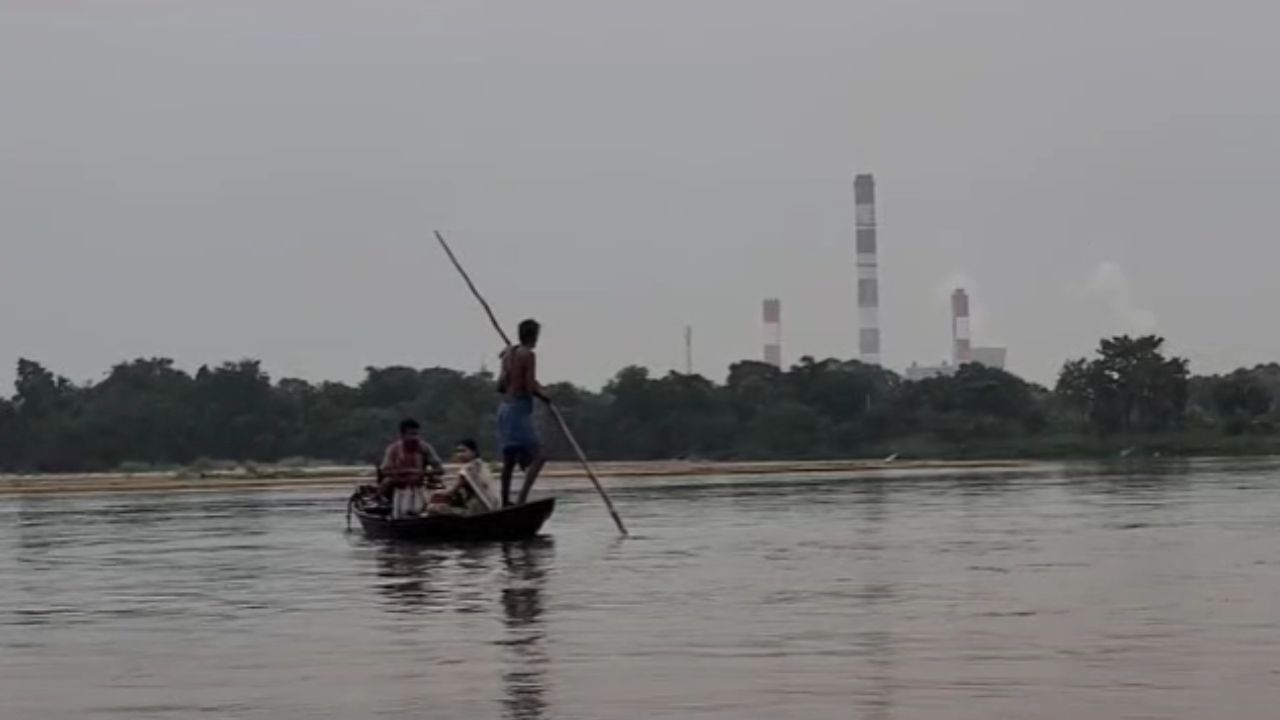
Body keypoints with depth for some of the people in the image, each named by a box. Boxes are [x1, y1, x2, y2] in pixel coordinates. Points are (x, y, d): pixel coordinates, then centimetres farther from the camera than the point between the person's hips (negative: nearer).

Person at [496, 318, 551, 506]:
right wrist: (544, 396, 0)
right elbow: (530, 387, -17)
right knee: (538, 456, -8)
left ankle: (505, 502, 19)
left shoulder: (508, 354, 11)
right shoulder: (529, 355, -12)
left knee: (509, 459, 15)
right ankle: (522, 499, -19)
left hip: (505, 407, 9)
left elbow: (500, 386, 12)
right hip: (520, 408, -9)